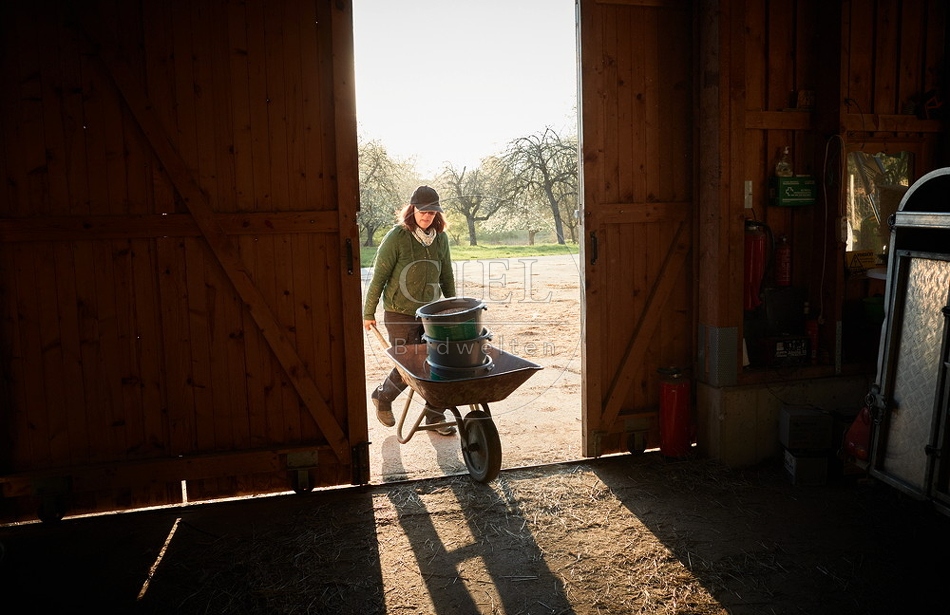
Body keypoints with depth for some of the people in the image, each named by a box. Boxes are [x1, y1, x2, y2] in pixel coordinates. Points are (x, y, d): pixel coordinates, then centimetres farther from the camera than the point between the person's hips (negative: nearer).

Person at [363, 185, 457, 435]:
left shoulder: (440, 239, 3)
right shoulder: (396, 237, -12)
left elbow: (447, 278, 13)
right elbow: (379, 277, -7)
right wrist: (368, 313, -4)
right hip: (400, 314, -5)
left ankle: (435, 415, 17)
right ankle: (382, 398, 30)